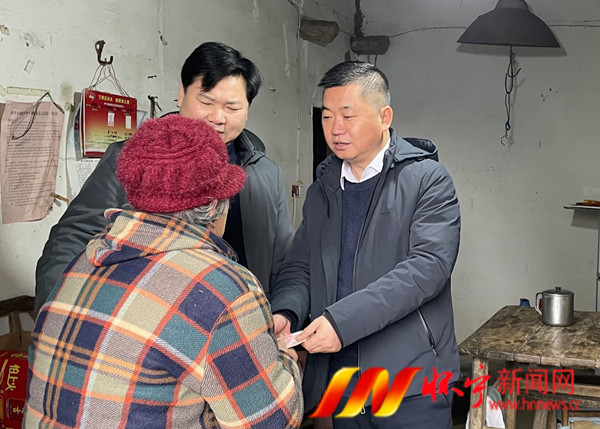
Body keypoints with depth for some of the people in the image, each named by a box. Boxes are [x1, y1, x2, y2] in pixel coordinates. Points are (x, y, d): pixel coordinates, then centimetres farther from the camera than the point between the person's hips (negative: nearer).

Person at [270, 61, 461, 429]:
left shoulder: (429, 180, -6)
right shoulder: (322, 191, 11)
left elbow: (429, 265, -18)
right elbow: (299, 267, 9)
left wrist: (342, 320, -25)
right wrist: (285, 312, -14)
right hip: (339, 380, 5)